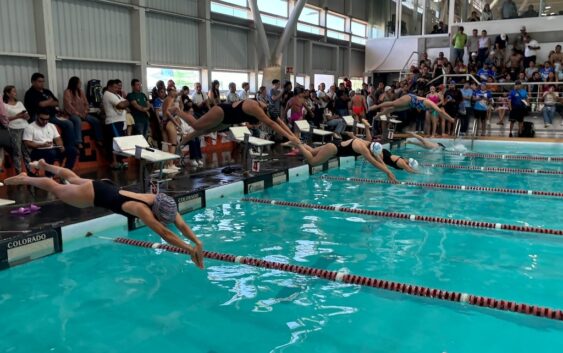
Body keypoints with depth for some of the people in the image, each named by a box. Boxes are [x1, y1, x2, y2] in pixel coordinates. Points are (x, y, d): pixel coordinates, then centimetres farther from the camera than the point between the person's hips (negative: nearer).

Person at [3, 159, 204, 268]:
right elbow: (164, 234, -50)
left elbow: (182, 225, -23)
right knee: (56, 189, 20)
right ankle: (25, 179, 45)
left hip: (108, 188, 7)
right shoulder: (143, 210, -42)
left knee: (74, 180, 34)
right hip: (93, 194, -7)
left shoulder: (163, 204, -22)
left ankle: (44, 165, 60)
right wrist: (190, 249, -56)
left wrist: (198, 242, -36)